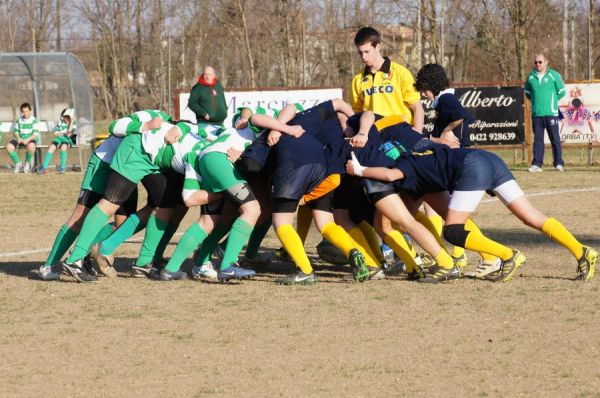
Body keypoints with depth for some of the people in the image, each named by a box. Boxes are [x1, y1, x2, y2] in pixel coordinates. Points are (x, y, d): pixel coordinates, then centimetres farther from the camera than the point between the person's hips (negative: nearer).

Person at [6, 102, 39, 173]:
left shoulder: (34, 120, -3)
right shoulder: (19, 120, 10)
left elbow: (35, 134, -10)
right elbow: (16, 132, 13)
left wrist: (28, 140, -26)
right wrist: (18, 138, -10)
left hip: (31, 139, -4)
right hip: (20, 139, 4)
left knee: (31, 146, -42)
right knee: (9, 147, -25)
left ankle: (27, 163, -12)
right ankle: (18, 163, -2)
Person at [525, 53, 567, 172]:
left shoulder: (554, 75, 0)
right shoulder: (531, 77, 9)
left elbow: (562, 92, 6)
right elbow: (527, 92, 22)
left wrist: (552, 100, 6)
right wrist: (536, 100, 12)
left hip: (551, 113, -3)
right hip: (536, 113, 3)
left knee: (555, 139, -1)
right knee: (537, 139, 4)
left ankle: (559, 164, 2)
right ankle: (537, 164, 5)